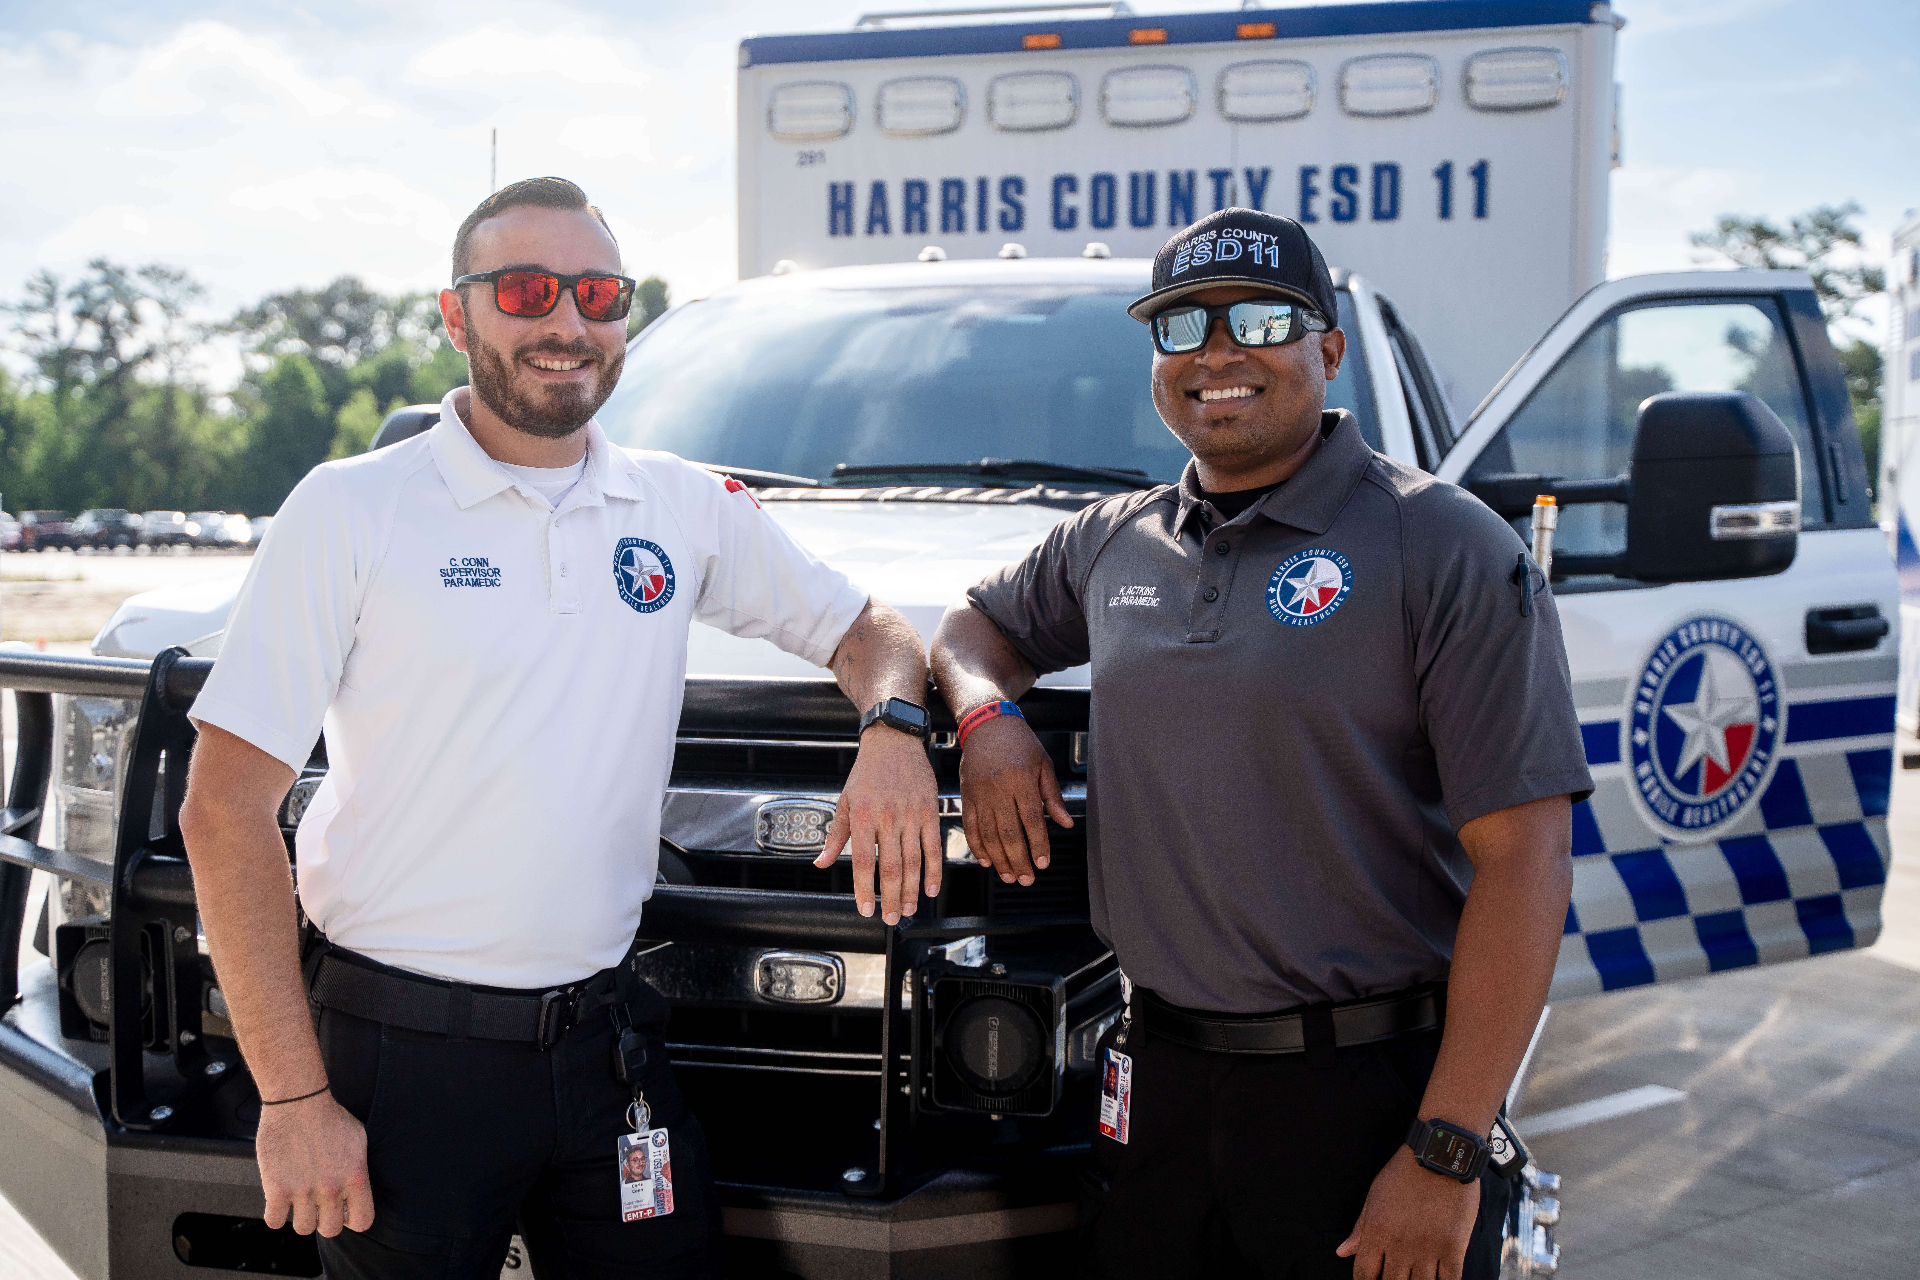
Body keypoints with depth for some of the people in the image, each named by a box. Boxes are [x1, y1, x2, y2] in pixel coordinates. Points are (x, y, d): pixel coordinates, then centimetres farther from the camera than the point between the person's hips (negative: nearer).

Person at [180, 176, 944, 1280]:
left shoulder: (686, 509, 7)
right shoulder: (353, 511, -6)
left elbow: (867, 628, 18)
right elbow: (227, 809, -8)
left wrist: (895, 728, -7)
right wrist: (293, 1097, -13)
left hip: (608, 1042, 4)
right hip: (404, 1053, -3)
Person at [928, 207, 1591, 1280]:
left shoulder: (1446, 549, -8)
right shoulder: (1112, 545, 10)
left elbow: (1523, 856, -14)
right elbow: (976, 624, 29)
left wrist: (1446, 1152, -19)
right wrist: (987, 715, 3)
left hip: (1369, 1095, -5)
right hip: (1160, 1083, 5)